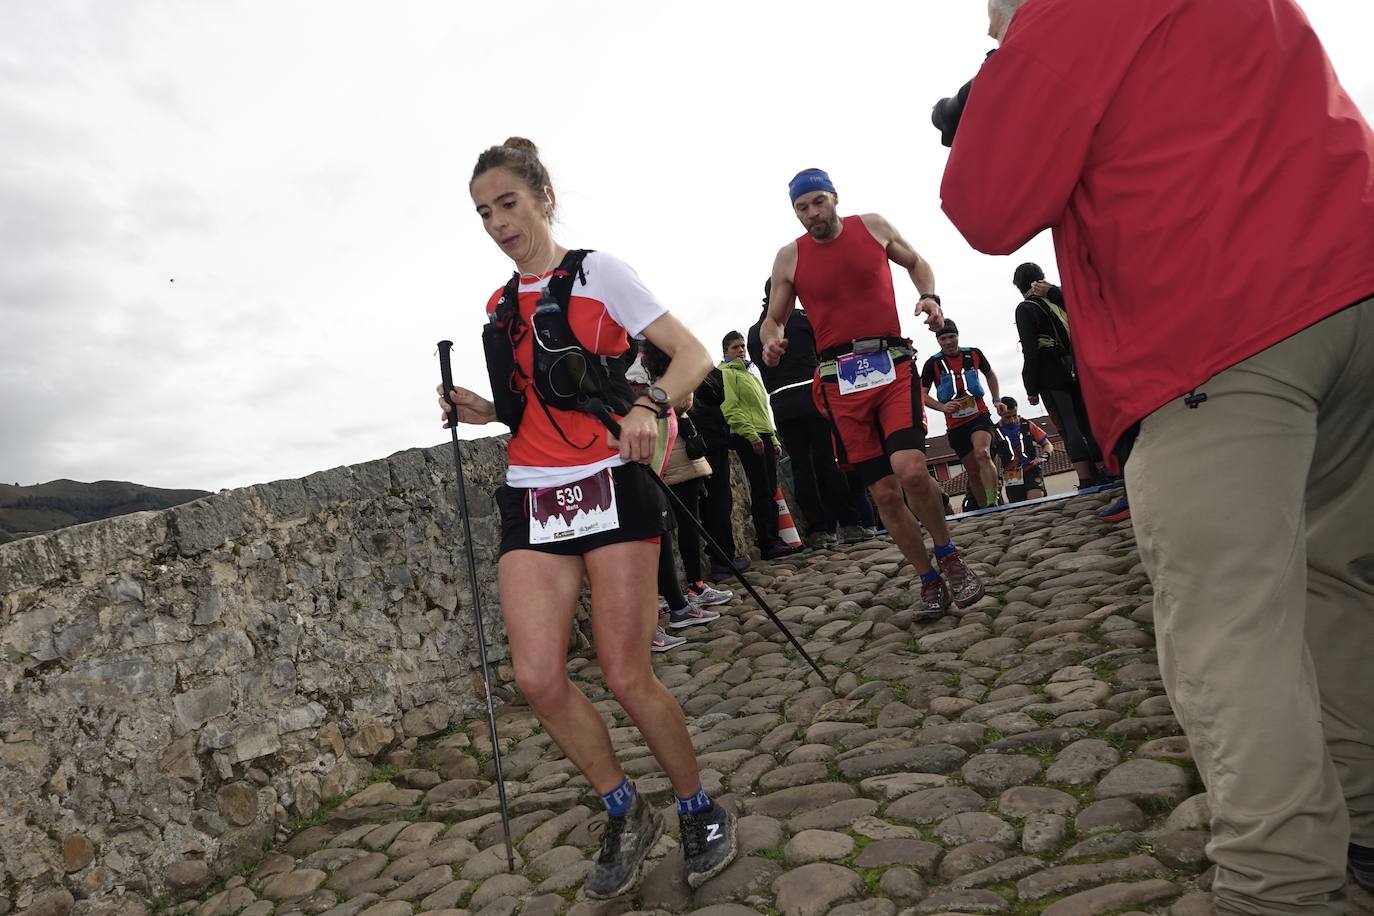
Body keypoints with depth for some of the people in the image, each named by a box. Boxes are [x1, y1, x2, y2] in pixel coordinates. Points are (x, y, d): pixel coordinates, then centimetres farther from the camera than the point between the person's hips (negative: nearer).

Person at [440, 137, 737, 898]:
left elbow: (692, 354, -4)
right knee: (537, 677, -7)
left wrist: (649, 406, -23)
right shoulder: (500, 306, 16)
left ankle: (700, 810, 22)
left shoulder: (596, 272, 0)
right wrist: (481, 410, 5)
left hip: (610, 486, -5)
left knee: (627, 676, -4)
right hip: (533, 499, 5)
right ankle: (625, 813, 18)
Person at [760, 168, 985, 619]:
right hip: (840, 380, 1)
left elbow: (916, 262, 22)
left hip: (892, 365, -1)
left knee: (910, 469, -23)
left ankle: (949, 556, 4)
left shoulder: (873, 227, 6)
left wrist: (930, 297, 2)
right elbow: (773, 318, 13)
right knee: (884, 492, 1)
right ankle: (930, 581, 19)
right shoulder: (789, 258, 6)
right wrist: (771, 341, -10)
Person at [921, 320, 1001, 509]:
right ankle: (984, 511, 20)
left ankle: (992, 504, -34)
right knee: (973, 472, 6)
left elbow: (990, 374, 21)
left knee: (982, 454, -29)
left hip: (980, 416, -1)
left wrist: (996, 399, 12)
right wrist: (942, 407, -18)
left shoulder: (974, 354, 2)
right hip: (955, 424, 1)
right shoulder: (933, 363, -4)